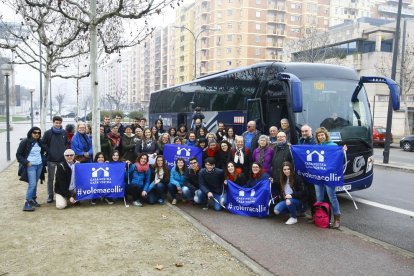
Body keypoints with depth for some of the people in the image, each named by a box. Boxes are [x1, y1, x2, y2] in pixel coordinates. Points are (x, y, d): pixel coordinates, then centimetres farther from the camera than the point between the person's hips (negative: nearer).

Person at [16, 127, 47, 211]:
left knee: (35, 183, 11)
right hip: (30, 166, -5)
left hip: (39, 165, 5)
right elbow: (18, 154, -5)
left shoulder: (40, 142, 8)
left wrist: (43, 159, 9)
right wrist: (26, 162, -13)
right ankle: (27, 203, -7)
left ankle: (33, 199, 22)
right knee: (32, 184, -12)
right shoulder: (25, 142, -7)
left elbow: (43, 151, 24)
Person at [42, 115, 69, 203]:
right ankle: (50, 196, 15)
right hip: (51, 160, -2)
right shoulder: (48, 133, -3)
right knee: (50, 178, 6)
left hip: (62, 159, 2)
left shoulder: (64, 132, 6)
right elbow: (43, 144, -2)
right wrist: (49, 152, -8)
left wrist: (65, 151, 2)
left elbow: (67, 143, 15)